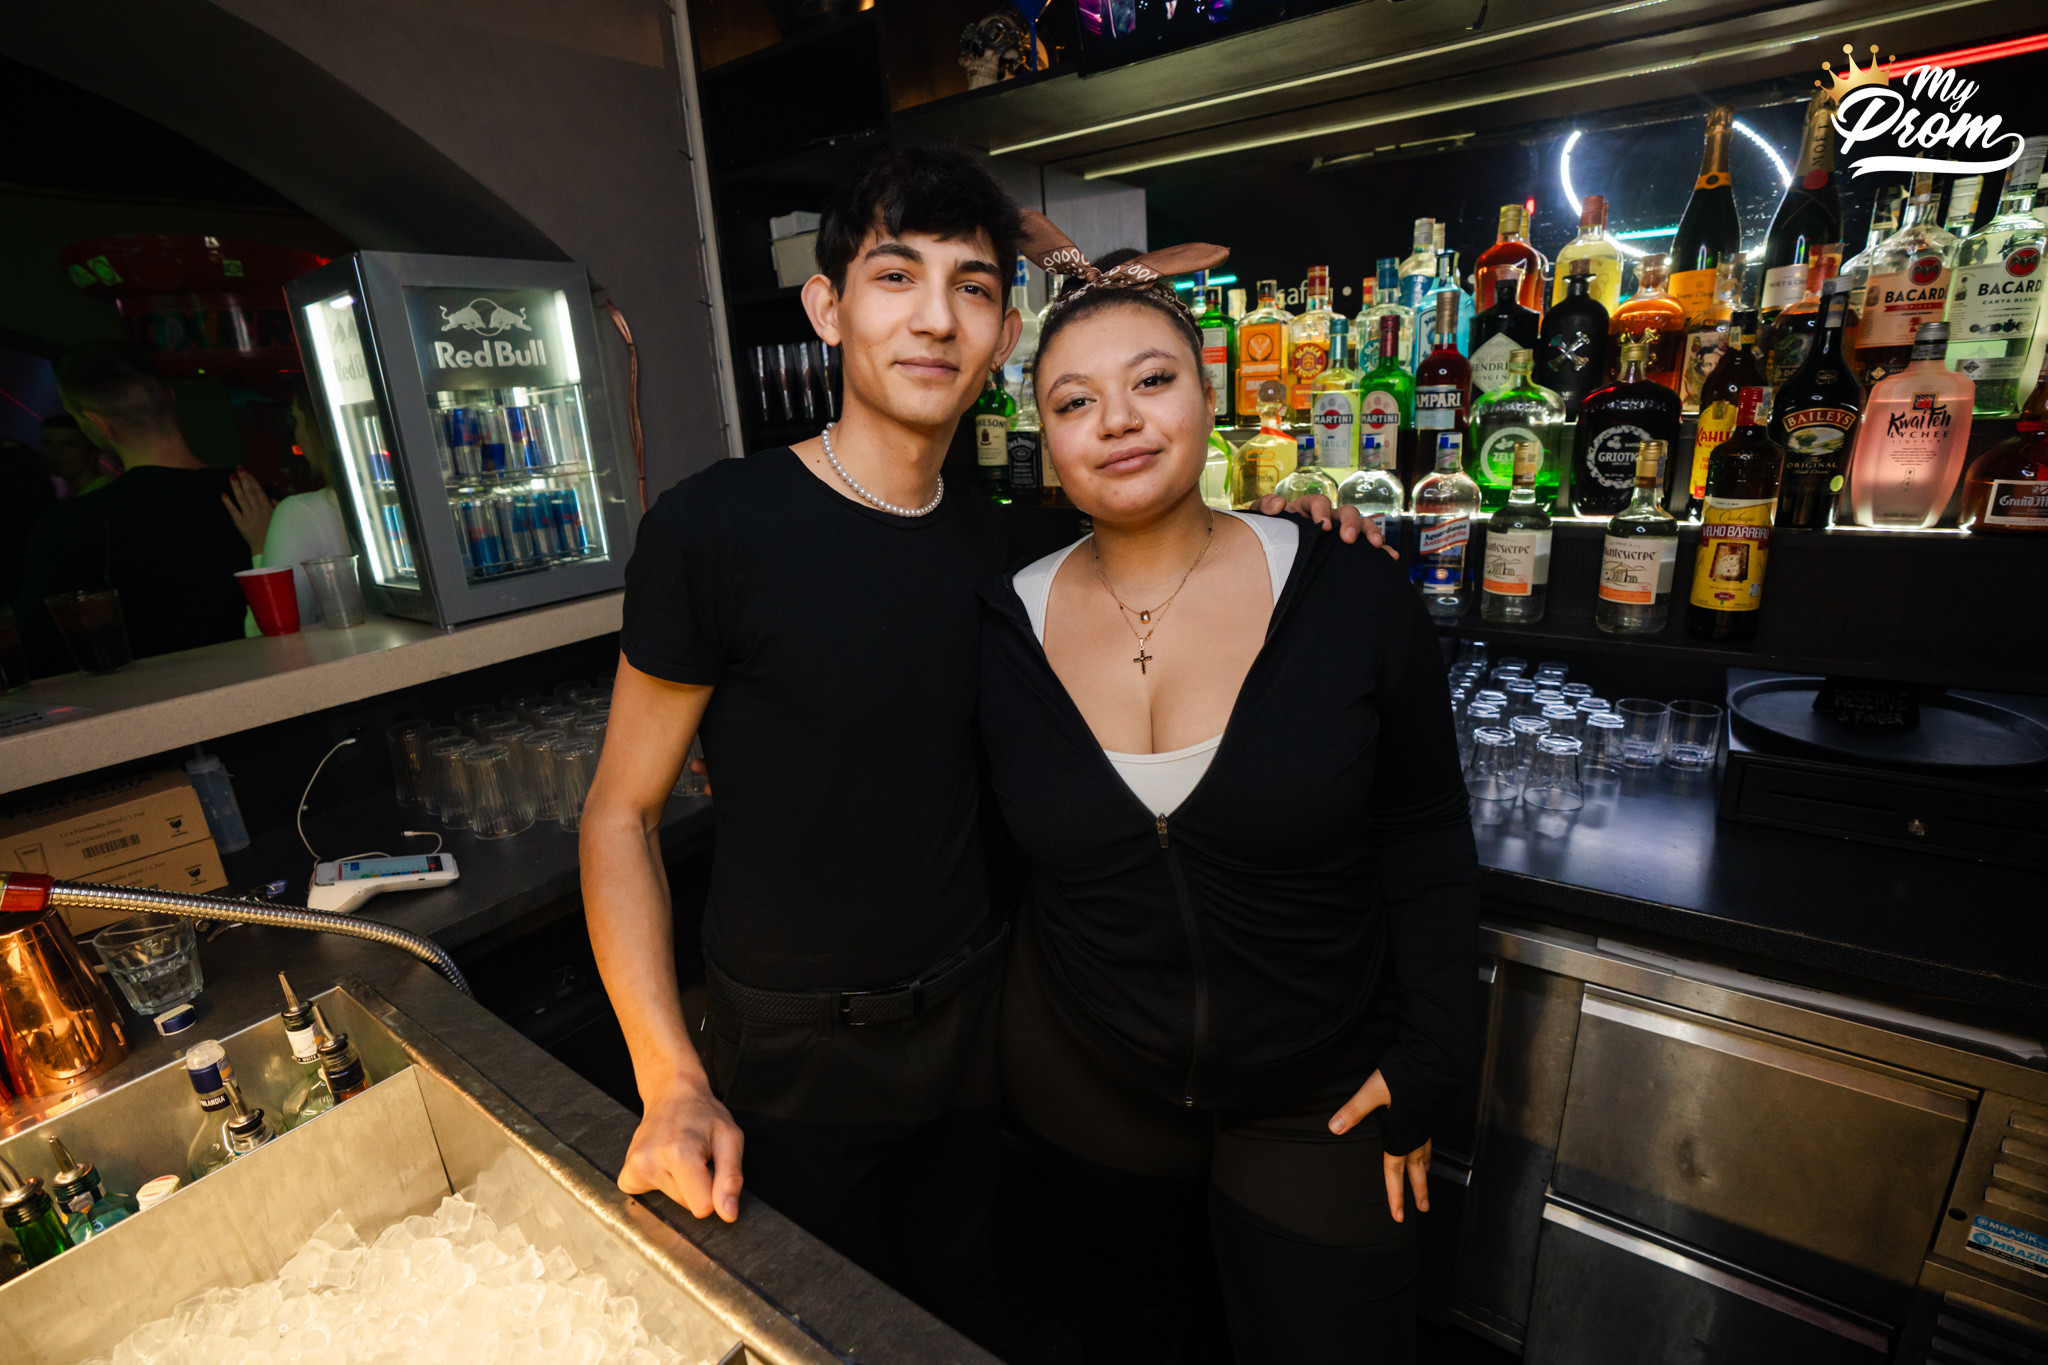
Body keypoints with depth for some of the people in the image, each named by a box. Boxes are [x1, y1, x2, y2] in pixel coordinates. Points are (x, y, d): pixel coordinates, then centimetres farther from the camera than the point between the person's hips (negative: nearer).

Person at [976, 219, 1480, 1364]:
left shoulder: (1351, 597, -15)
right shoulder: (1008, 623, -10)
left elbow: (1427, 849, -6)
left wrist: (1428, 1058, -7)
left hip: (1321, 1097, -1)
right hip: (1085, 1083, 2)